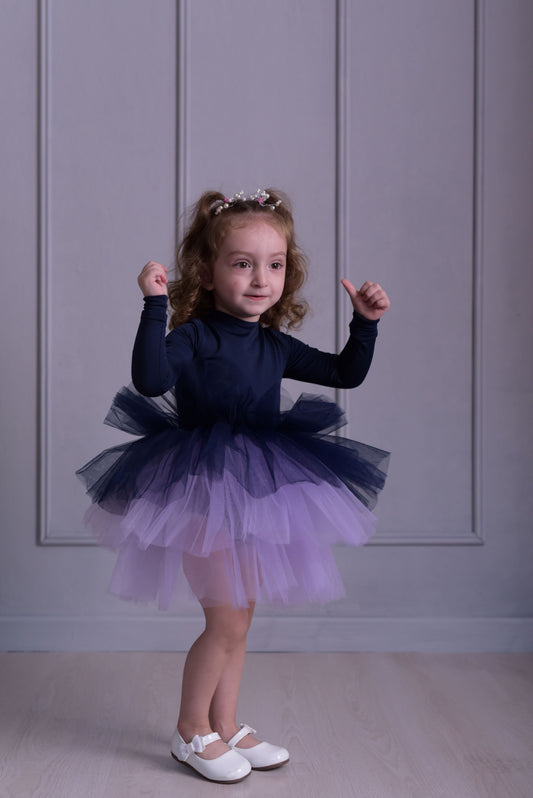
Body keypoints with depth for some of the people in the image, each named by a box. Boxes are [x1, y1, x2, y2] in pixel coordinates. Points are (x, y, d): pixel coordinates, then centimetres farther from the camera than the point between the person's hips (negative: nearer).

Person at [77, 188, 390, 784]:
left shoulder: (275, 345, 6)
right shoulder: (193, 336, -13)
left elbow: (347, 373, 14)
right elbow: (151, 380, -30)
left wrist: (365, 321, 1)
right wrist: (155, 305, -33)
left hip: (257, 490, 7)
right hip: (201, 492, -7)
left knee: (237, 619, 15)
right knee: (226, 620, -6)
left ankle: (225, 727, 30)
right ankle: (191, 731, 16)